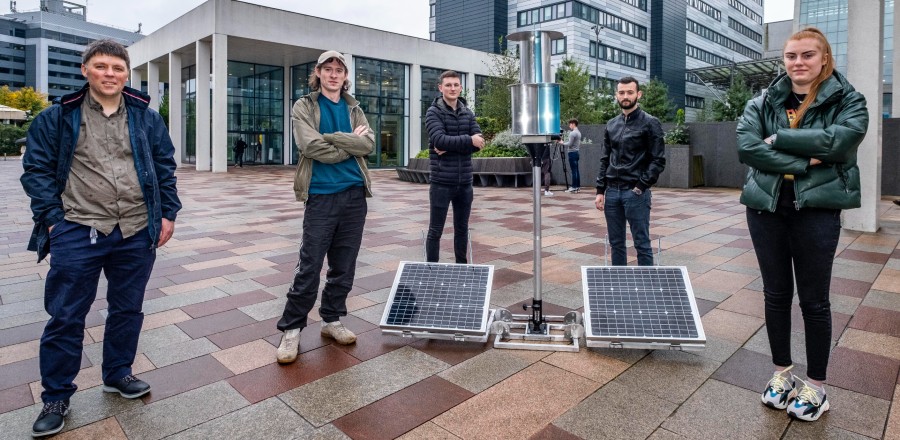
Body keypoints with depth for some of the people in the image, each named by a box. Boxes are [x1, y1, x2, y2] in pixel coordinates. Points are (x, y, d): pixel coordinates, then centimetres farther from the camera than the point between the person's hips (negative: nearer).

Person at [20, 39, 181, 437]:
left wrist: (167, 213, 4)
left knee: (127, 308, 14)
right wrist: (53, 218, -6)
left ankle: (117, 373, 34)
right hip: (77, 233, -2)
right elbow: (36, 169, 3)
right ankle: (56, 396, 23)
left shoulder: (147, 118, 7)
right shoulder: (57, 117, 2)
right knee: (65, 316, 6)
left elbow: (165, 168, 10)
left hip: (137, 233, 2)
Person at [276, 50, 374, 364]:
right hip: (321, 196, -4)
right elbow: (312, 147, -14)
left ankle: (332, 320, 24)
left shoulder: (354, 109, 14)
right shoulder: (303, 107, 3)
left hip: (354, 195, 4)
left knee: (344, 265, 9)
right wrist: (350, 144, -7)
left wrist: (332, 138, -13)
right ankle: (291, 328, 11)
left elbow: (369, 144, -4)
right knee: (309, 266, -3)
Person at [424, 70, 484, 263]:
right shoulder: (433, 112, -3)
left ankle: (462, 267, 29)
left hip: (465, 182, 5)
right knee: (435, 231, 3)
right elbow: (440, 140, -19)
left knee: (462, 229, 15)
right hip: (442, 182, -5)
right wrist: (468, 140, -15)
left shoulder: (468, 113, 10)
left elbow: (479, 142, -2)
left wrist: (451, 146, -13)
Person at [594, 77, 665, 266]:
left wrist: (640, 186, -13)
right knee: (616, 243, 12)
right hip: (612, 192, 5)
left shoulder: (650, 123, -3)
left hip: (636, 193, -5)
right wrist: (600, 191, 8)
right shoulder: (611, 125, 13)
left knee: (642, 244, 0)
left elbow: (658, 160, -7)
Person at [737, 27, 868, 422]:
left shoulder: (847, 100, 1)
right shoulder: (763, 102, 5)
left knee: (814, 299, 7)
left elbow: (840, 140, -19)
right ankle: (782, 372, 28)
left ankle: (816, 385, 23)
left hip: (817, 209, -2)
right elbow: (745, 146, -11)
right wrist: (804, 161, -16)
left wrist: (777, 139, -15)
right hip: (766, 207, 2)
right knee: (775, 294, 11)